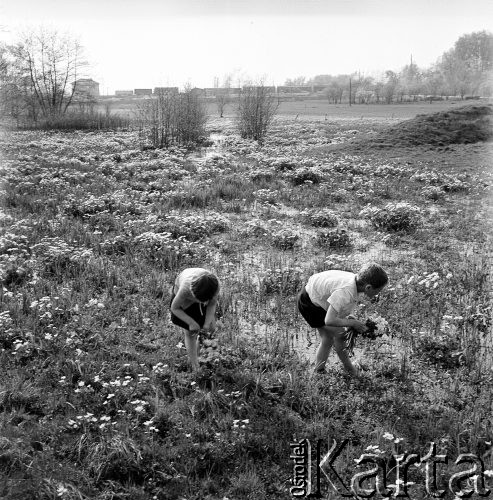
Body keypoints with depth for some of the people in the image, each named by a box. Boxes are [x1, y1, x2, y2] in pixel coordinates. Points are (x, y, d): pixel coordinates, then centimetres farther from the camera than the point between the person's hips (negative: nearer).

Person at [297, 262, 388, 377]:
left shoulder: (354, 280, -8)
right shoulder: (345, 291, -36)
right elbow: (329, 320, -34)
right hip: (309, 303, -9)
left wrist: (346, 317, -6)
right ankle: (350, 370, 12)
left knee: (328, 339, 13)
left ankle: (318, 372, 24)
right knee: (339, 333, -6)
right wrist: (352, 323, -22)